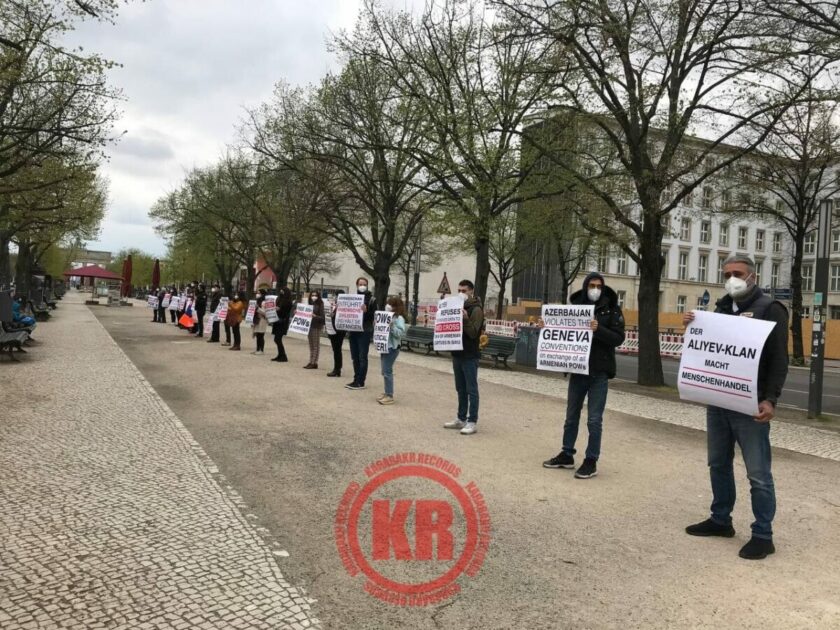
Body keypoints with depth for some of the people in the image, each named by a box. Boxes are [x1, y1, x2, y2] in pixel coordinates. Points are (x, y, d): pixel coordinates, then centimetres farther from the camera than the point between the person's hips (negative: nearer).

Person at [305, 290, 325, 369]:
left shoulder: (320, 305, -7)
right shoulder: (310, 305, 10)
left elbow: (323, 318, -12)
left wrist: (315, 316, -27)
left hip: (316, 327, -7)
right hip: (309, 326, 7)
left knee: (316, 345, -1)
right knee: (311, 345, 11)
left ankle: (314, 363, 1)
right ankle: (311, 362, 16)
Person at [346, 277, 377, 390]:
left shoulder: (371, 299, -2)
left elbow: (372, 316, -10)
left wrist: (366, 311, -28)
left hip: (364, 332, -5)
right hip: (353, 331, 5)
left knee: (362, 358, -3)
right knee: (355, 357, 10)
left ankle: (360, 382, 0)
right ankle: (356, 380, 18)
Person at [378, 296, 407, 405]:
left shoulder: (399, 318, -10)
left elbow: (401, 333, -19)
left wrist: (392, 326, -26)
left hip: (392, 348, -9)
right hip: (384, 346, 9)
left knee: (387, 371, -8)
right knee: (384, 371, 12)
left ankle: (390, 396, -3)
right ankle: (387, 393, 21)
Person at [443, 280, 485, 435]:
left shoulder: (476, 310, -10)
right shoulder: (458, 307, 15)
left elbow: (473, 333, -17)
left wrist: (465, 319, -32)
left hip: (470, 356, -8)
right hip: (457, 354, 8)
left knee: (471, 390, -3)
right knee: (460, 389, 14)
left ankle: (472, 422, 0)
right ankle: (461, 419, 21)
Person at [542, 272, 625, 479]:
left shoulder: (612, 309, -2)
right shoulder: (576, 307, 6)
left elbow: (618, 338, -11)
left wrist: (598, 329, -27)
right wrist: (547, 327, -5)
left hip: (599, 372, -4)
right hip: (577, 370, 4)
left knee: (594, 419, 0)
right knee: (571, 416, 13)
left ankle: (591, 461, 11)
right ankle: (567, 455, 26)